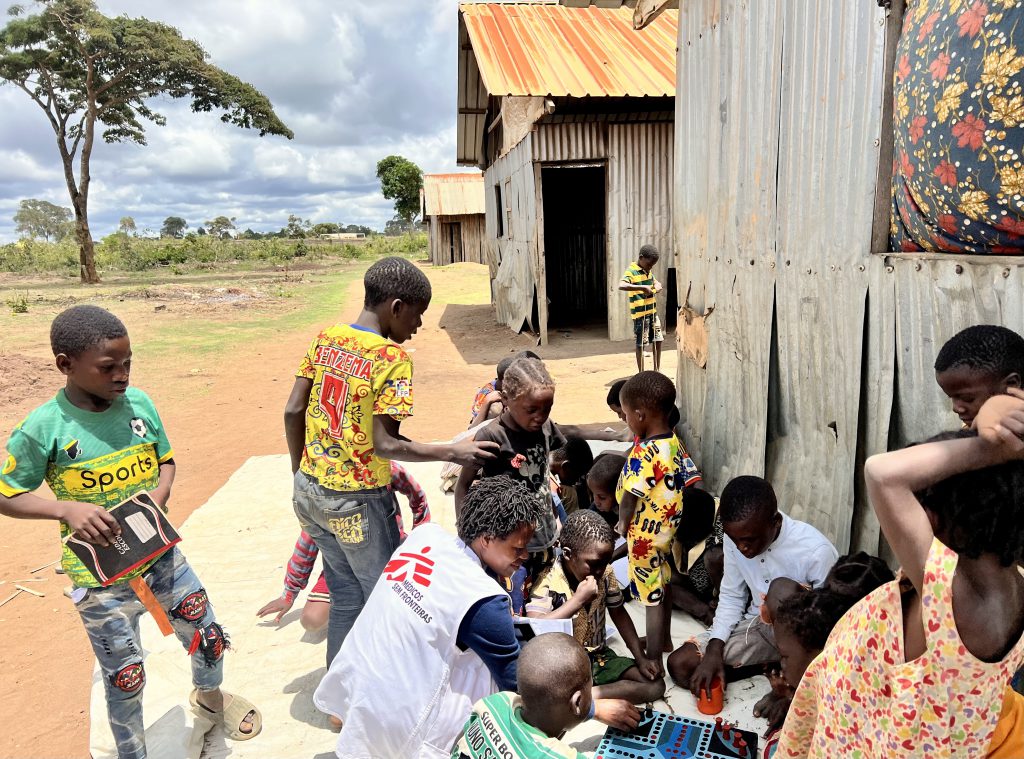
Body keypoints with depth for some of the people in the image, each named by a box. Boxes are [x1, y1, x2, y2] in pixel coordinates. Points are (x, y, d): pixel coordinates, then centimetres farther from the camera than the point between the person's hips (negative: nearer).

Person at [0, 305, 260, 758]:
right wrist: (66, 508, -23)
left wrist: (159, 496, -13)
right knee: (125, 676, 12)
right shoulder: (43, 428, -17)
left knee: (209, 638, 17)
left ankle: (210, 695, 51)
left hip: (162, 555, 4)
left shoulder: (139, 403, -7)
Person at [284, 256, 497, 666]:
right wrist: (454, 452, -12)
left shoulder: (325, 338, 2)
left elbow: (293, 411, 4)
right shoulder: (392, 359, -18)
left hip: (310, 489, 7)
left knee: (345, 596, 23)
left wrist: (300, 473, 15)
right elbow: (385, 444, -22)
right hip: (357, 501, -7)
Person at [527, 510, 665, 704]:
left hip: (600, 657, 8)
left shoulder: (605, 572, -3)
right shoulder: (547, 580, -20)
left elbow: (618, 613, 12)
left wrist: (641, 658, 4)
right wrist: (578, 599, -31)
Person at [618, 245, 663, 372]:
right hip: (640, 314, -8)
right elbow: (621, 286, -33)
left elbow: (655, 281, 28)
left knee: (657, 340, 13)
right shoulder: (631, 271, -15)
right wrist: (642, 288, -35)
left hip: (652, 311, 8)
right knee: (641, 344, -1)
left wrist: (657, 285, 4)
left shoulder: (648, 271, 10)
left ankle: (657, 370, 27)